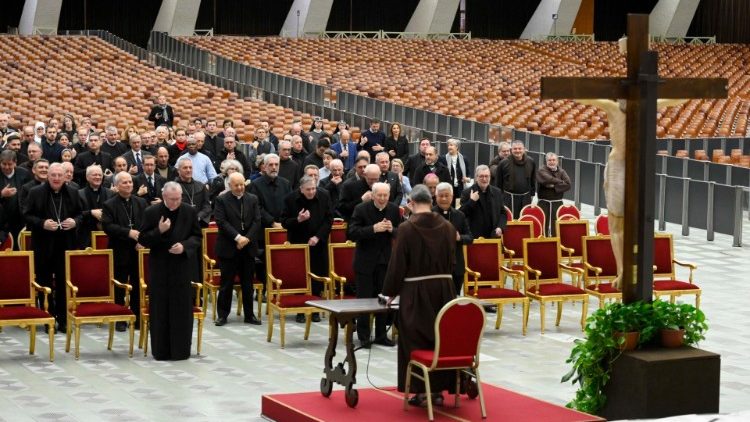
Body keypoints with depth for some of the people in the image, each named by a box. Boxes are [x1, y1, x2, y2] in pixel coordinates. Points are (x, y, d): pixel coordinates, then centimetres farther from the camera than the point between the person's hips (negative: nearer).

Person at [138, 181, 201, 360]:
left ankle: (180, 350, 11)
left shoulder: (189, 212, 0)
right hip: (159, 267, -1)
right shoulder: (151, 213, -3)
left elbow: (197, 237, 6)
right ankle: (161, 351, 10)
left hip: (182, 267, 1)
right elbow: (142, 240, -2)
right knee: (160, 311, 2)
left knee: (182, 310, 3)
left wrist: (184, 246, -14)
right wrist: (158, 231, -19)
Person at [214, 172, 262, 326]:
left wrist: (247, 238, -11)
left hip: (248, 248, 3)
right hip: (228, 248, -3)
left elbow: (257, 221, 2)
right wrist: (237, 237, -18)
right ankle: (223, 314, 9)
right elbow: (221, 222, -11)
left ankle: (249, 314, 15)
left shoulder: (253, 199, 8)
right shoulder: (221, 200, -3)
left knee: (248, 283, 8)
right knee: (226, 283, 1)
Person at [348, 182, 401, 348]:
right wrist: (373, 229, -29)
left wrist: (392, 229, -18)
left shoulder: (394, 210, 0)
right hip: (366, 261, -3)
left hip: (385, 260, 3)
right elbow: (351, 234, -18)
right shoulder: (361, 209, -11)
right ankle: (363, 336, 9)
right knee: (364, 299, 1)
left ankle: (381, 335, 17)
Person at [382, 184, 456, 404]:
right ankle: (439, 389, 15)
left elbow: (397, 264, -8)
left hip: (416, 291, -4)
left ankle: (419, 391, 7)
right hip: (444, 289, 4)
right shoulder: (447, 227, 1)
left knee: (416, 341, 6)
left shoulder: (406, 229, -12)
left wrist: (390, 292, 3)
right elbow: (452, 261, 10)